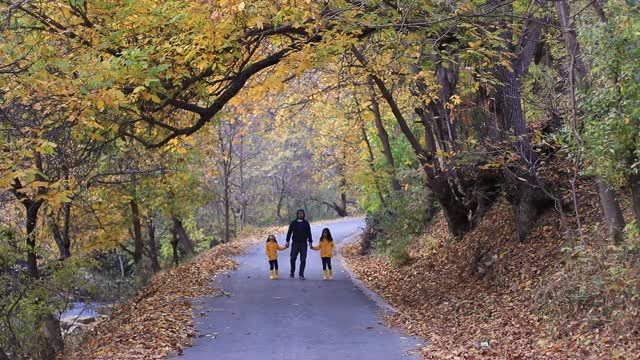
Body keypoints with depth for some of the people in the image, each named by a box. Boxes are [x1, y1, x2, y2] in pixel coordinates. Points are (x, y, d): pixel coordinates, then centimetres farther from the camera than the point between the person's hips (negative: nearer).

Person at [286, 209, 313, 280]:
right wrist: (287, 241, 2)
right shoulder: (293, 223, 4)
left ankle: (301, 275, 2)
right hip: (295, 243, 0)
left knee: (303, 260, -3)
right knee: (293, 258, -3)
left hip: (303, 243, 0)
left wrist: (310, 242, 2)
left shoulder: (306, 223, 6)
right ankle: (292, 272, 17)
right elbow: (289, 232, 7)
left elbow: (309, 233, 7)